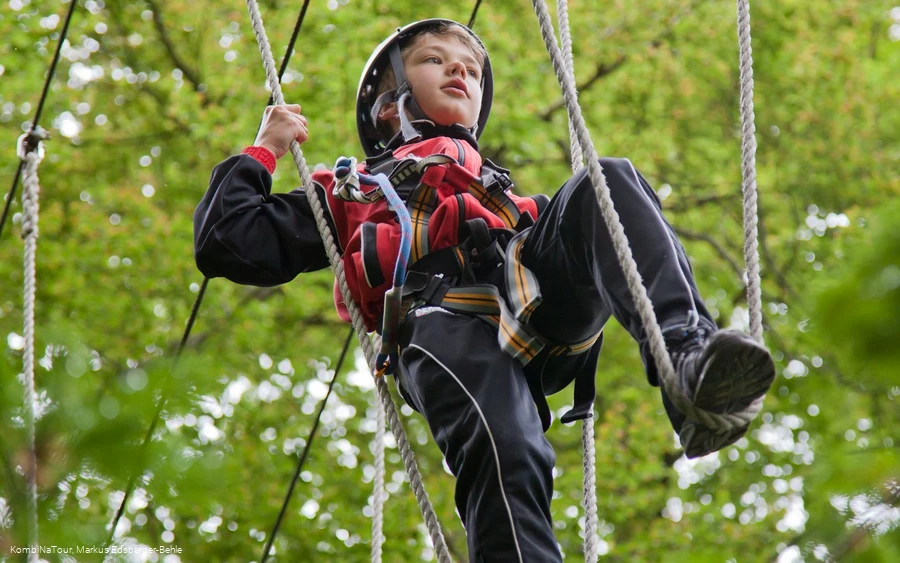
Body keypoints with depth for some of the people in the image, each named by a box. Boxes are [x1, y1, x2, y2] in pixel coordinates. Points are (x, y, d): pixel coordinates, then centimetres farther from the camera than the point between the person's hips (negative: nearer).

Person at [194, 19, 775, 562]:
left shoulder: (507, 188, 48)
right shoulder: (350, 193, 40)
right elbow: (230, 245, 32)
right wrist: (263, 152, 34)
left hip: (542, 294, 3)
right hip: (446, 319, -3)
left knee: (610, 181, -25)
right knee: (504, 457, -34)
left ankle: (689, 355, -46)